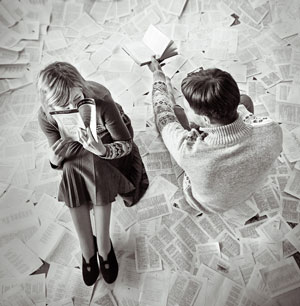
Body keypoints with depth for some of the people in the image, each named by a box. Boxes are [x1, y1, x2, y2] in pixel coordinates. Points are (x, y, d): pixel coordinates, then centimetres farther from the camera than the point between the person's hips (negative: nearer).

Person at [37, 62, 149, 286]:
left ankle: (103, 245, -15)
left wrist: (102, 150, -46)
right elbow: (59, 149, -9)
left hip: (109, 144, -2)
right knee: (71, 169, -29)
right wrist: (55, 159, -34)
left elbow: (126, 144, -25)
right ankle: (88, 249, -9)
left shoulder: (102, 102, -34)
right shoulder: (46, 116, -23)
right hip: (77, 151, 3)